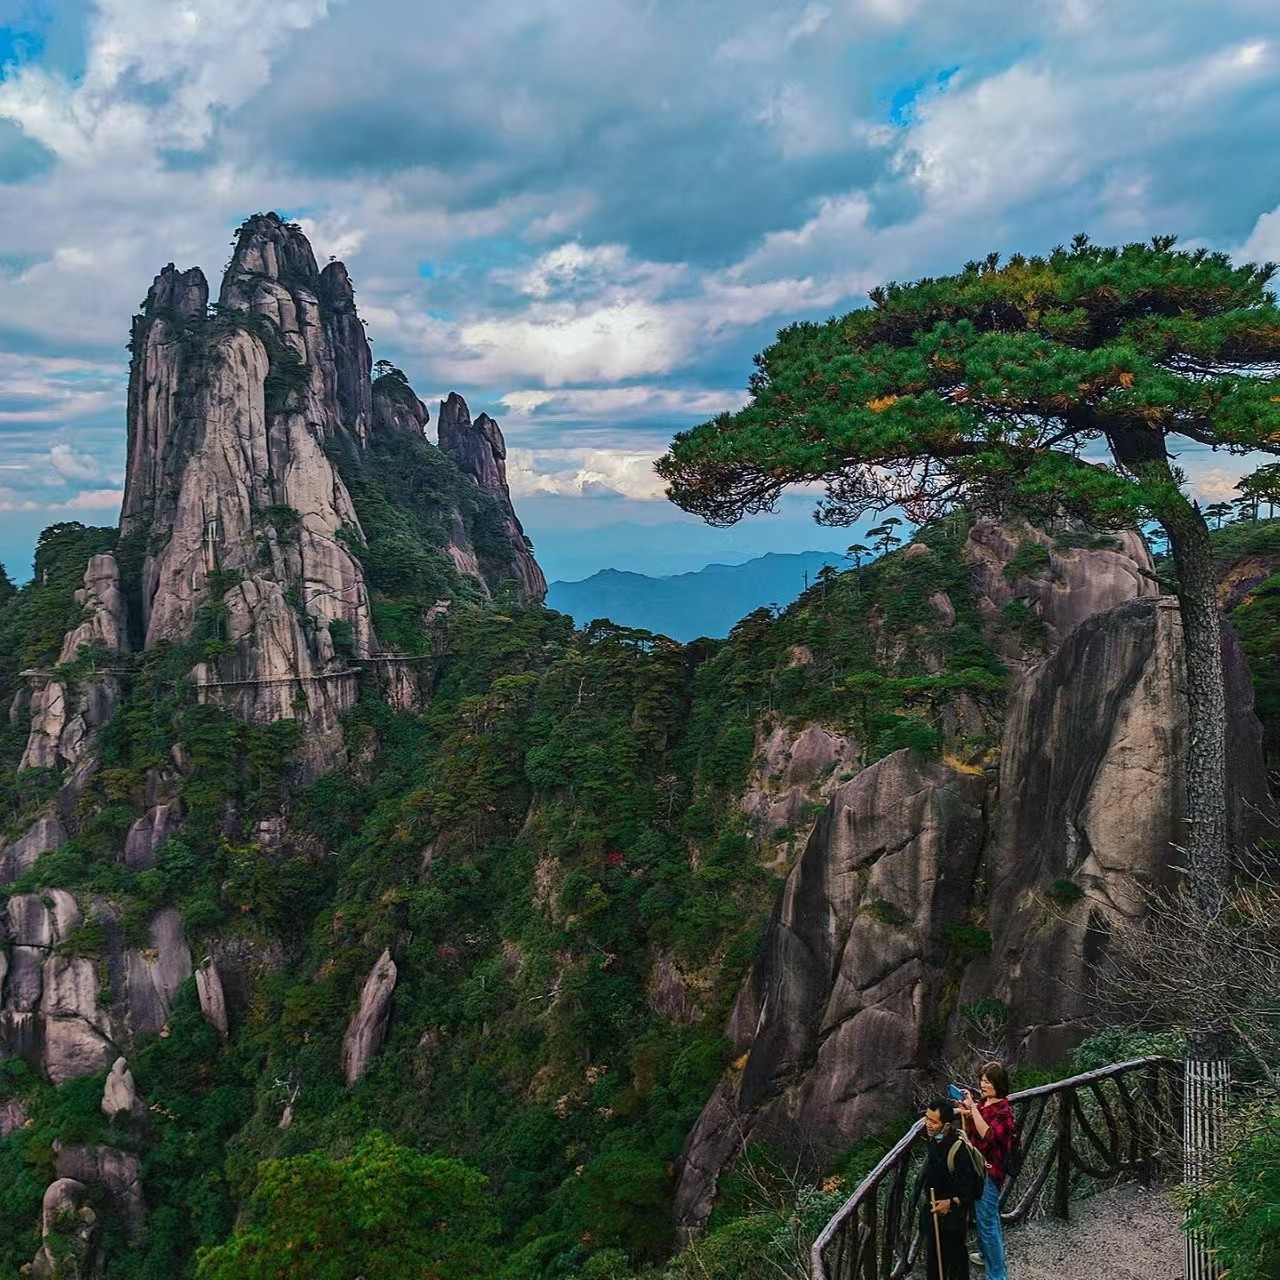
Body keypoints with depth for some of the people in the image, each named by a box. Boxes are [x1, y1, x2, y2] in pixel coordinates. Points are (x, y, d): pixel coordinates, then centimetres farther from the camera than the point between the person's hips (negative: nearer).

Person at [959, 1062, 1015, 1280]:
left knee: (986, 1221, -3)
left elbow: (987, 1135, -33)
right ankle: (988, 1253, 43)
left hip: (990, 1171, -8)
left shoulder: (1003, 1111, -20)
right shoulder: (982, 1103, 2)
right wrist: (966, 1113, -5)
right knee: (988, 1215, 25)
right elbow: (971, 1130, 14)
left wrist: (972, 1108, -33)